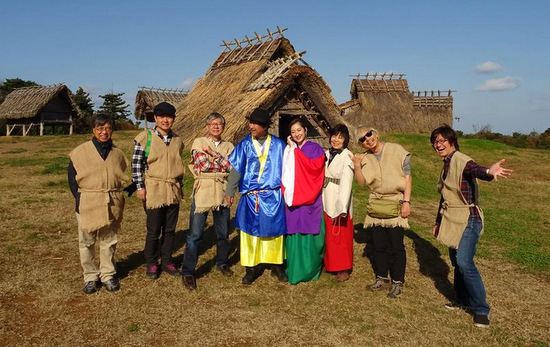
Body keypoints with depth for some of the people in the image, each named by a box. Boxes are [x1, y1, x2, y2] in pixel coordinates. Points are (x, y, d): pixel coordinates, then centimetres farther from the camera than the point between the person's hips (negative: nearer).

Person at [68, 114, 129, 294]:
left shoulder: (117, 153, 6)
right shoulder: (81, 152, -4)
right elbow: (71, 176, -1)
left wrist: (114, 196, 1)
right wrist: (80, 198, -6)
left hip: (112, 205, 3)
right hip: (88, 205, -2)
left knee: (108, 241, 12)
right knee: (87, 242, 6)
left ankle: (108, 274, 25)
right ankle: (90, 277, 20)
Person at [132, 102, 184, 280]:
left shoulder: (177, 140, 8)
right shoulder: (145, 137, -6)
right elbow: (136, 164, -6)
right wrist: (140, 187, -10)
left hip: (173, 191, 4)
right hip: (154, 190, -4)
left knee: (170, 229, 11)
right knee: (153, 230, 3)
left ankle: (167, 261, 26)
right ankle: (151, 264, 20)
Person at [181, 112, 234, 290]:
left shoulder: (228, 146, 11)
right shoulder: (198, 142, 2)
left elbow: (231, 166, -6)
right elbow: (202, 165, -12)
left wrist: (213, 154, -13)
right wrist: (223, 164, -4)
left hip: (222, 192, 4)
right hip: (202, 191, -3)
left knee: (223, 233, 14)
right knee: (195, 234, -4)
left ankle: (222, 262, 36)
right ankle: (188, 272, 6)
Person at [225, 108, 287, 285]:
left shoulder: (278, 145, 1)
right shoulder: (245, 145, 0)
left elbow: (285, 169, 6)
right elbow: (236, 169, 0)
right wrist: (229, 192, -4)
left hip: (273, 197, 0)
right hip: (250, 197, 0)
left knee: (275, 230, 7)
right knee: (251, 231, 5)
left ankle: (276, 265, 23)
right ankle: (252, 267, 17)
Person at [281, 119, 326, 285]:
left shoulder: (315, 148, 1)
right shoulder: (289, 150, 13)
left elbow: (315, 166, -16)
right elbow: (285, 173, 13)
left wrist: (295, 150, -13)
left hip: (310, 200, -3)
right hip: (293, 198, 3)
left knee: (309, 234, 0)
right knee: (293, 235, 4)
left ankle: (310, 270, 13)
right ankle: (294, 270, 15)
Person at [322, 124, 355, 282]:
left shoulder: (347, 156, -12)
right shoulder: (327, 154, 8)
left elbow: (346, 182, -18)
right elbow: (321, 176, 8)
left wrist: (342, 206, -23)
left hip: (340, 200, -6)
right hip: (327, 200, 6)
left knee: (342, 235, 3)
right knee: (329, 234, 14)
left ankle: (344, 268, 15)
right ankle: (331, 264, 29)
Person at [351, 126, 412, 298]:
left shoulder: (396, 150, -6)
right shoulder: (365, 158, 5)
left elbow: (408, 177, -5)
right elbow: (361, 182, -4)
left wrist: (406, 201, -11)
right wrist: (357, 166, -20)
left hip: (395, 206, -4)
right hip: (375, 206, 4)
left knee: (396, 247, 1)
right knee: (379, 246, 12)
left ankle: (397, 282, 14)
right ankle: (382, 278, 27)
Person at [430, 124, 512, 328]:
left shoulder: (461, 161, -15)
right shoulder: (447, 165, 13)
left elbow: (475, 169, -39)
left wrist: (489, 172, -63)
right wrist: (438, 221, 25)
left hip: (467, 220, -9)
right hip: (452, 221, 9)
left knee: (464, 262, -18)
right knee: (457, 262, 14)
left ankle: (481, 309, -5)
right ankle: (464, 301, 29)